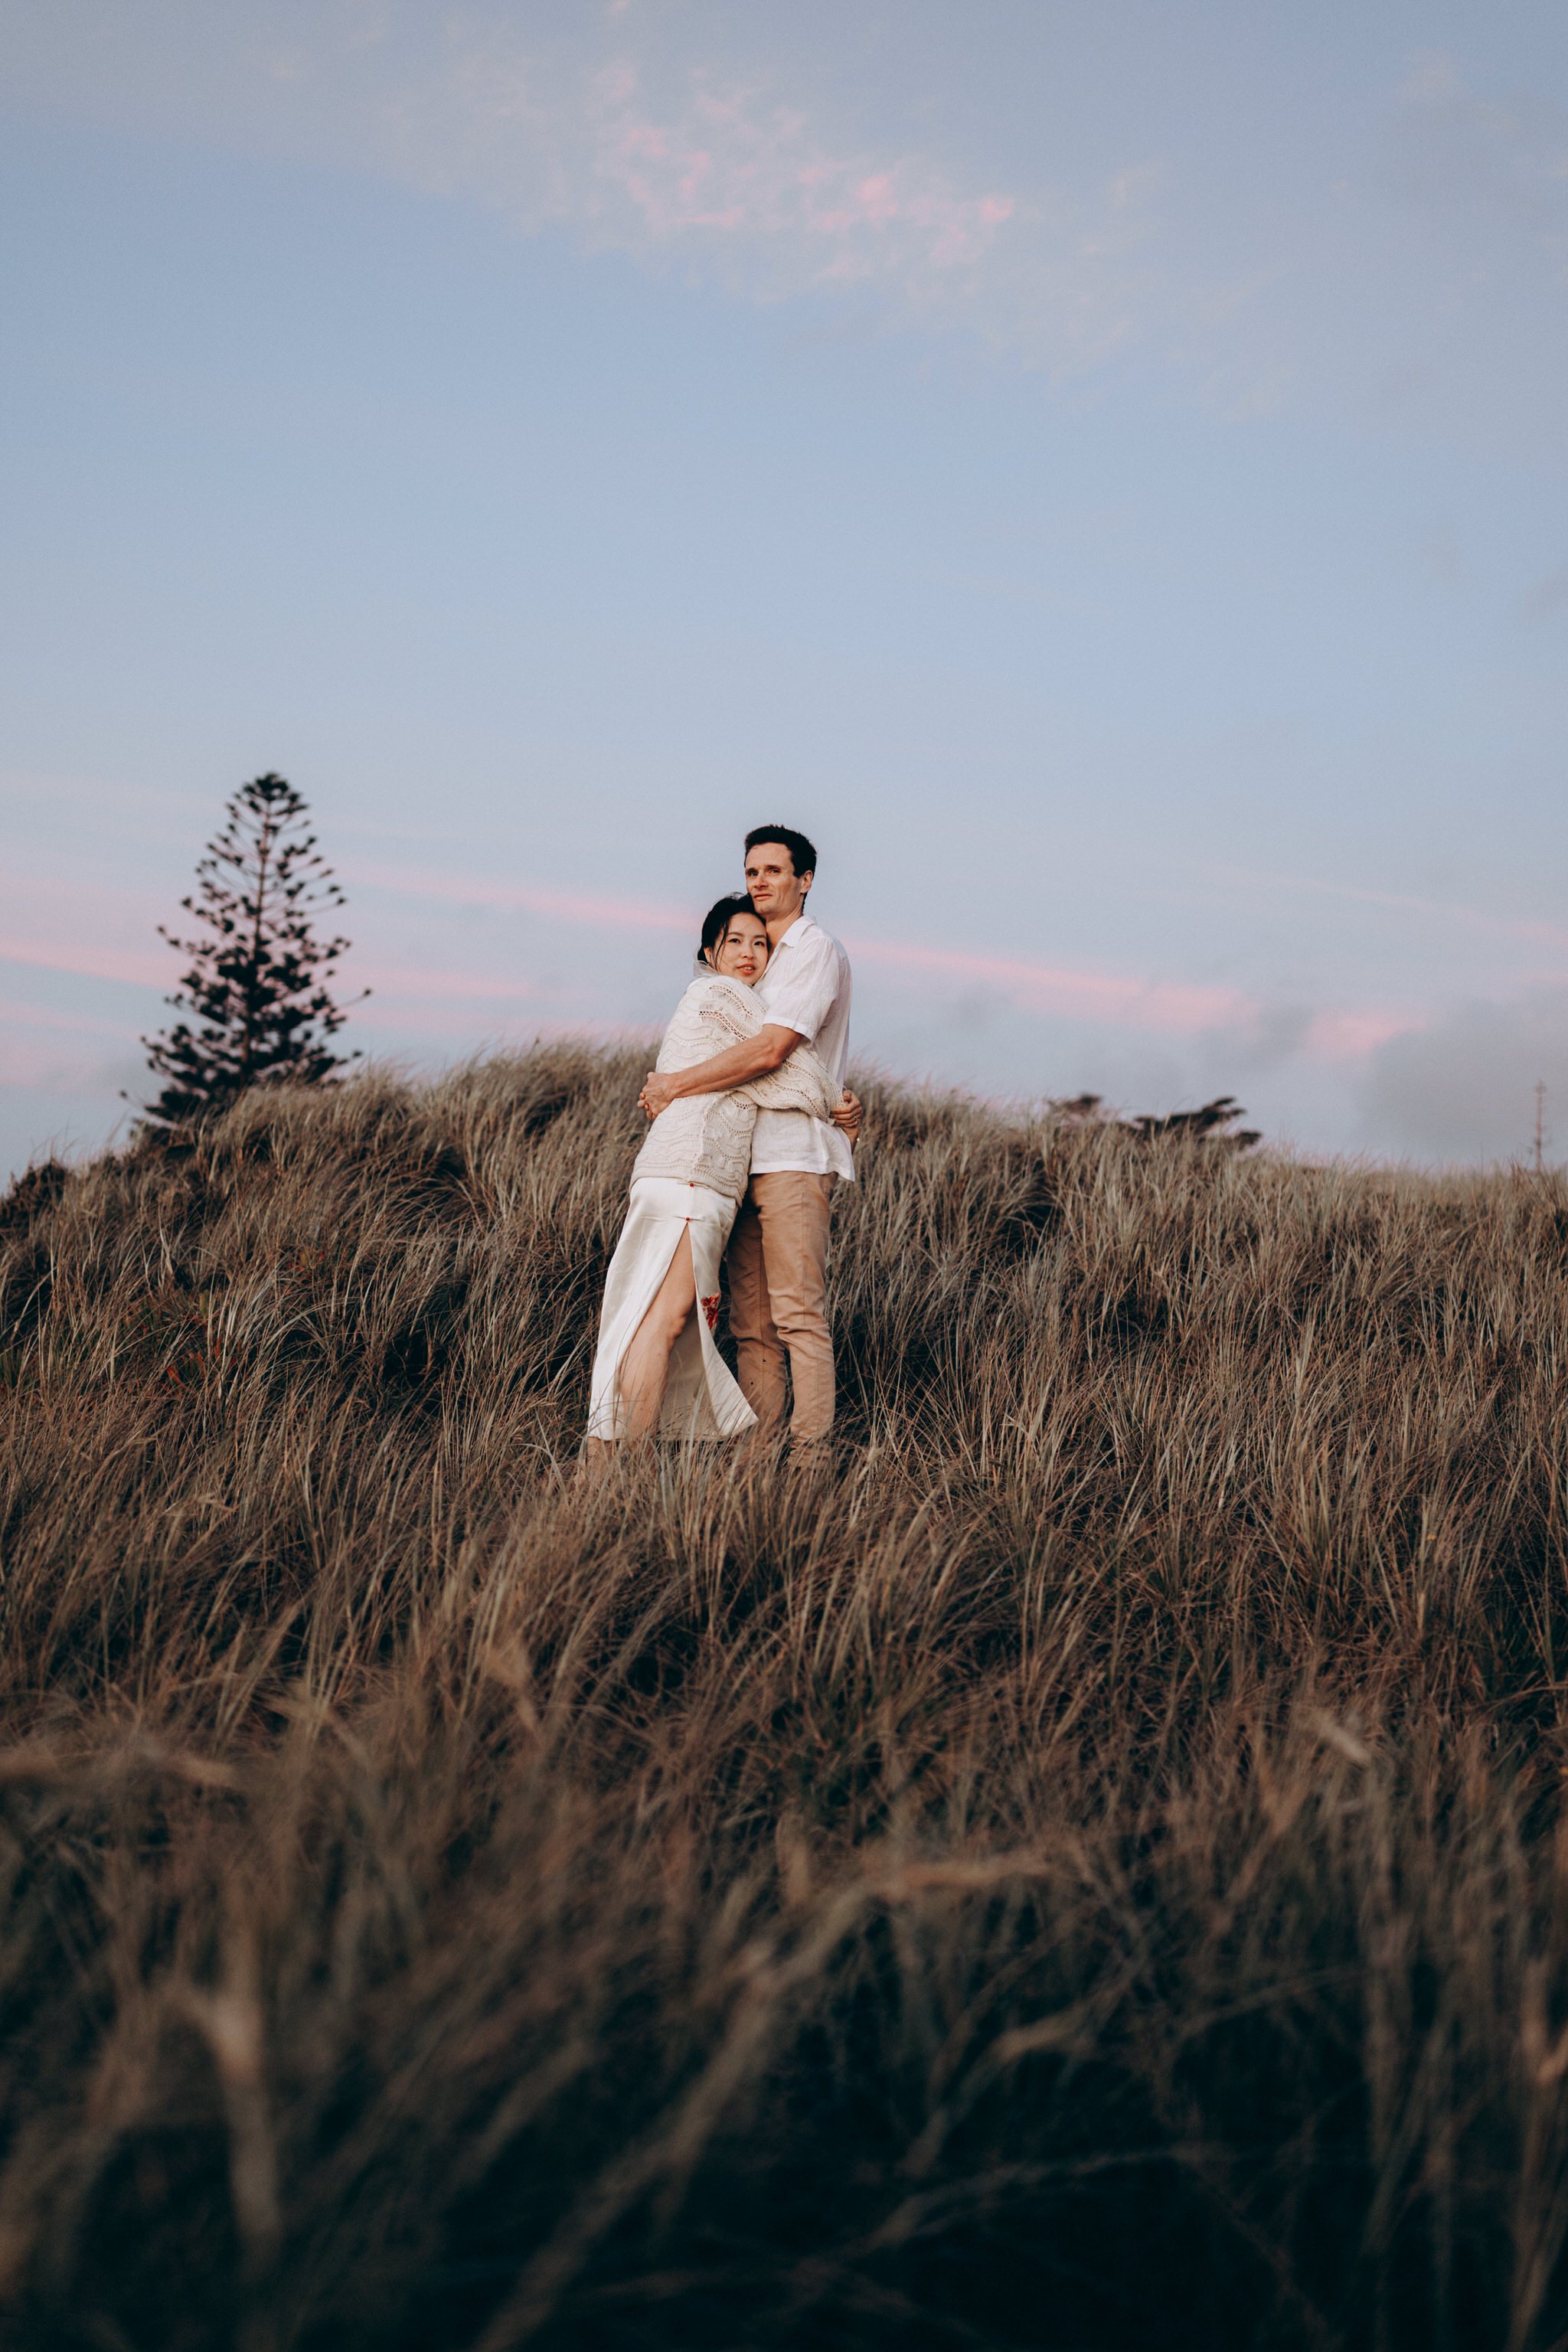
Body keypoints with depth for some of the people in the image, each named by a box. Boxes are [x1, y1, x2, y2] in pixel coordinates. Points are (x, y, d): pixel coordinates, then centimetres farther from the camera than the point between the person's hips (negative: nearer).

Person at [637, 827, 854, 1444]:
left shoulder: (815, 951, -5)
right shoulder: (761, 959, 25)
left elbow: (770, 1050, -15)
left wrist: (675, 1085, -10)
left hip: (795, 1156, -9)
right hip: (751, 1157, 9)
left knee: (798, 1314, -13)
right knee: (750, 1322, 3)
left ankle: (810, 1446, -14)